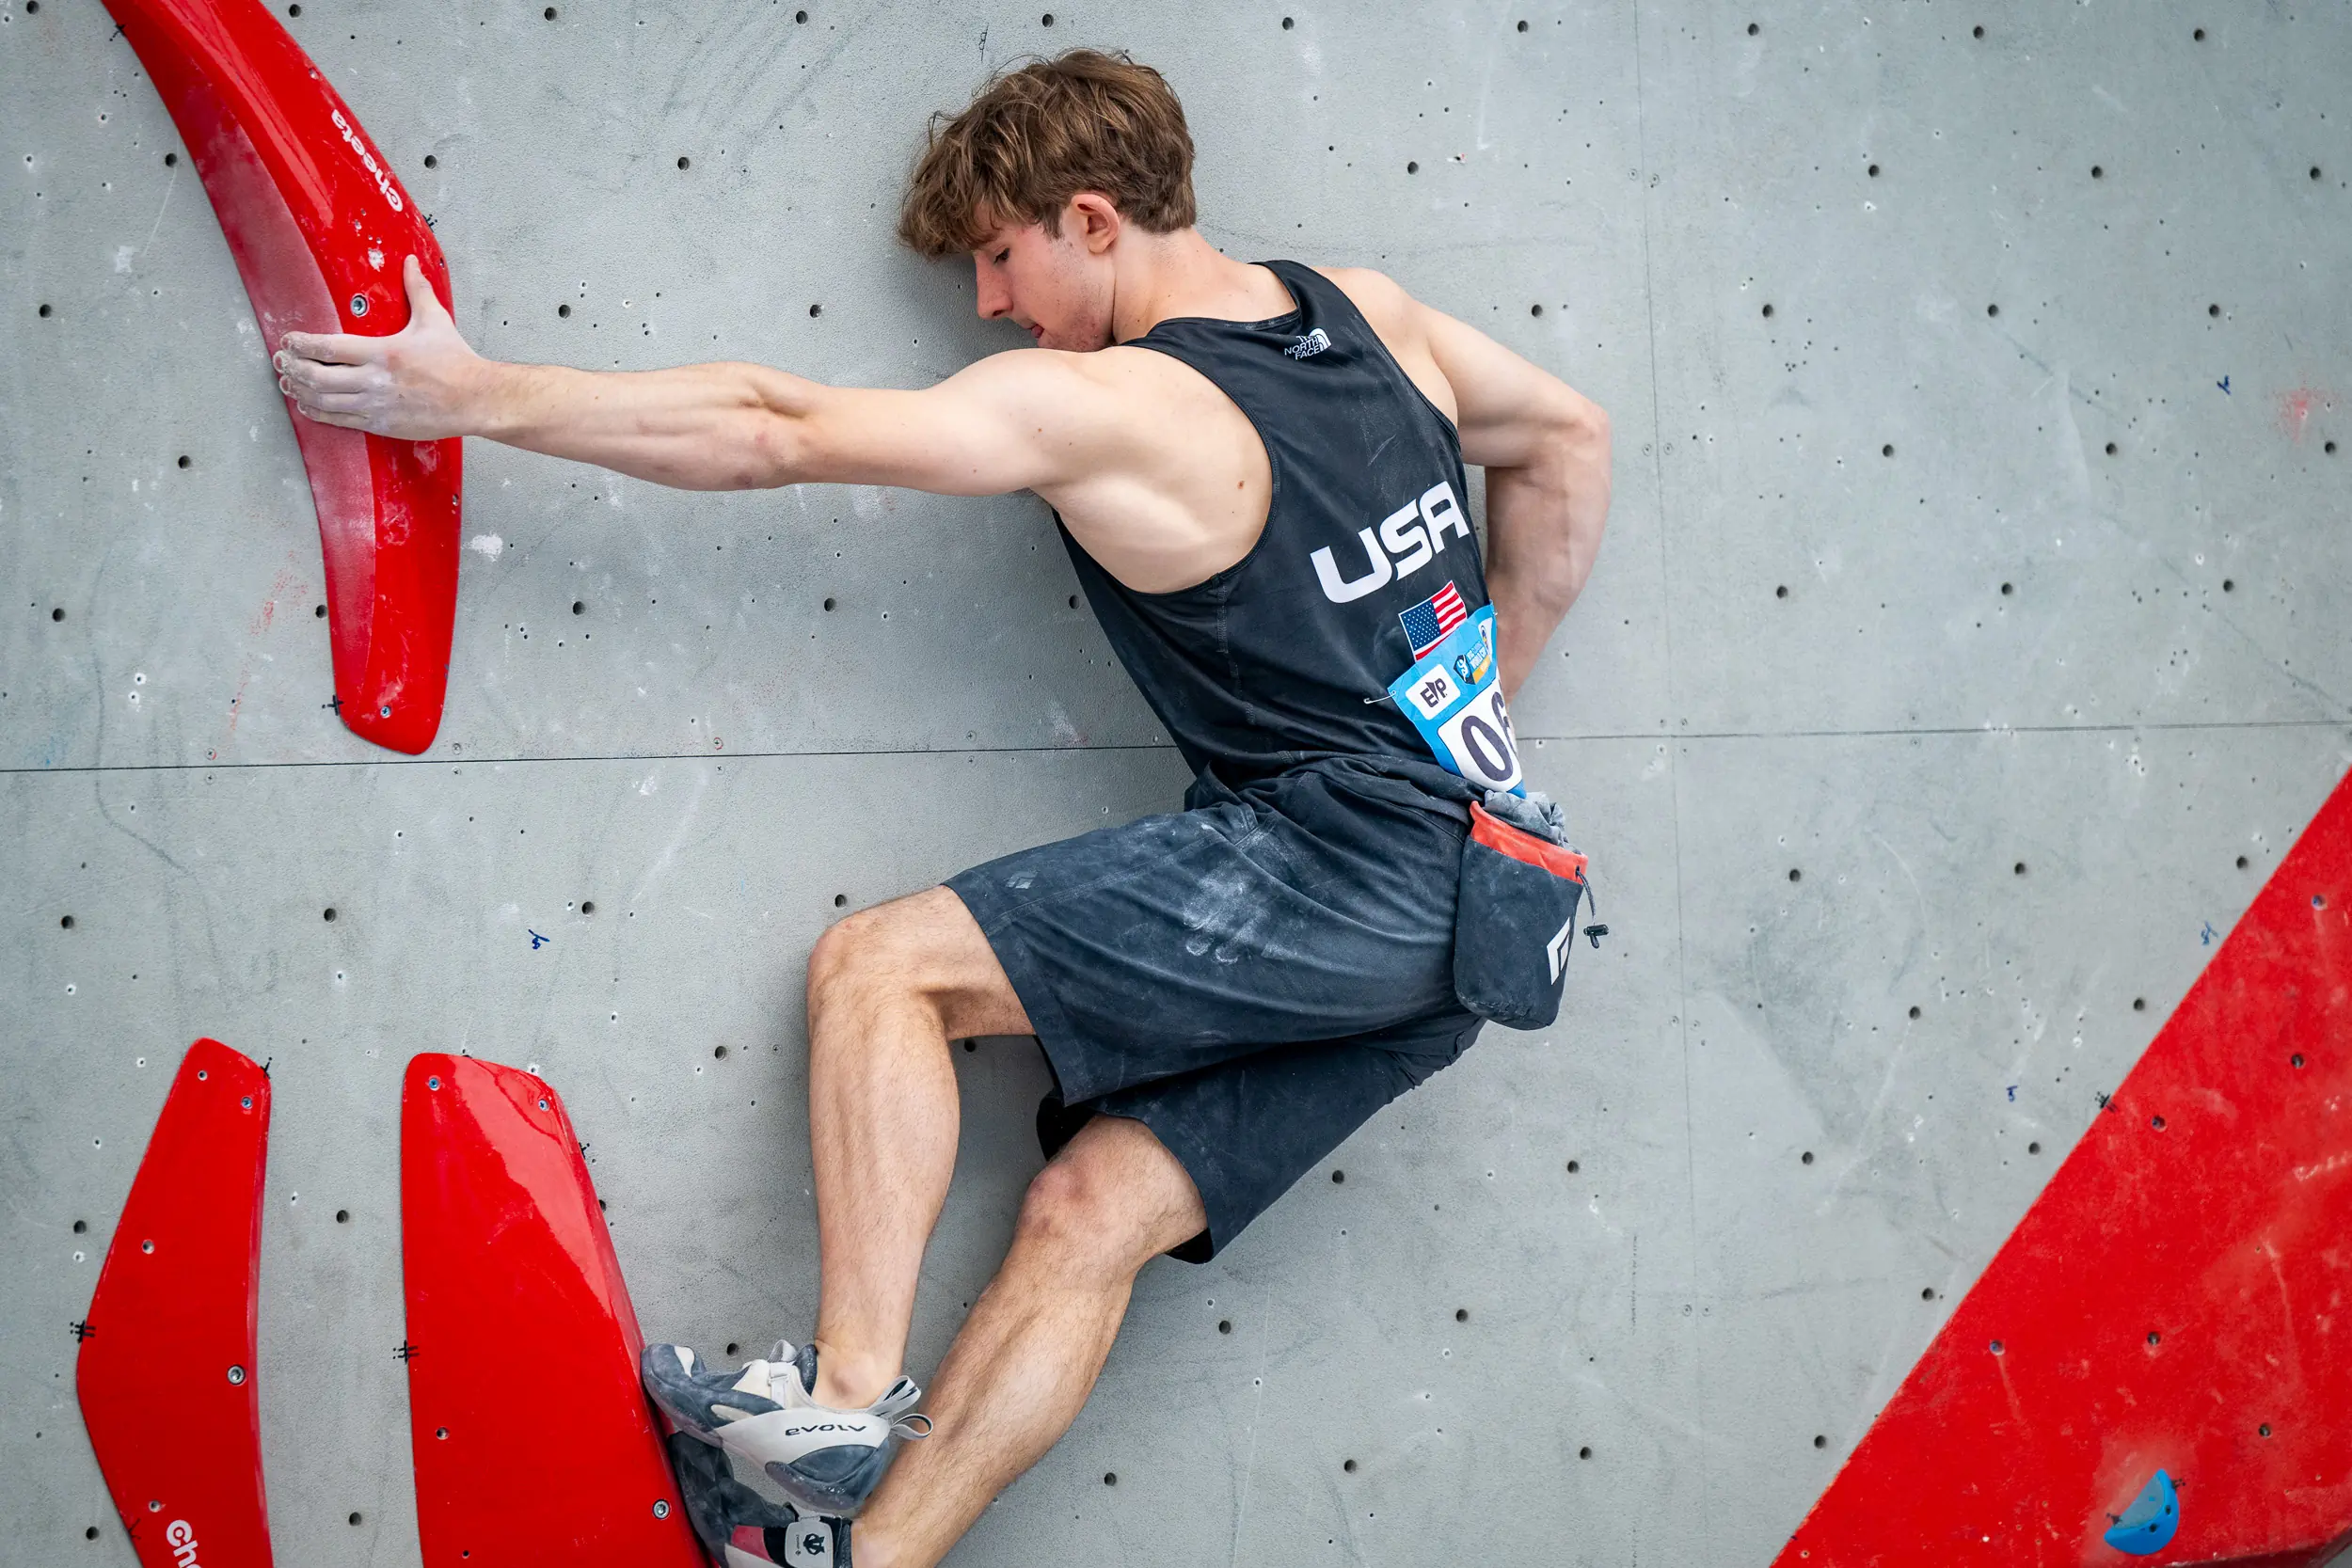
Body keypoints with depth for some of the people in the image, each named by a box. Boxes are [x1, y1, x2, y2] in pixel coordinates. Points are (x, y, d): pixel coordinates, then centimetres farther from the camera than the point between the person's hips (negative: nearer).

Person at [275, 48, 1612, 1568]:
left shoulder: (1097, 408, -11)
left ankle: (847, 1395, -8)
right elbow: (1568, 438, 26)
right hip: (1469, 917, 9)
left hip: (1336, 860, -9)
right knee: (1096, 1208, 5)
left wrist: (471, 394, -3)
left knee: (878, 964, -5)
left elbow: (767, 433, -10)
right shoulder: (1364, 310, 11)